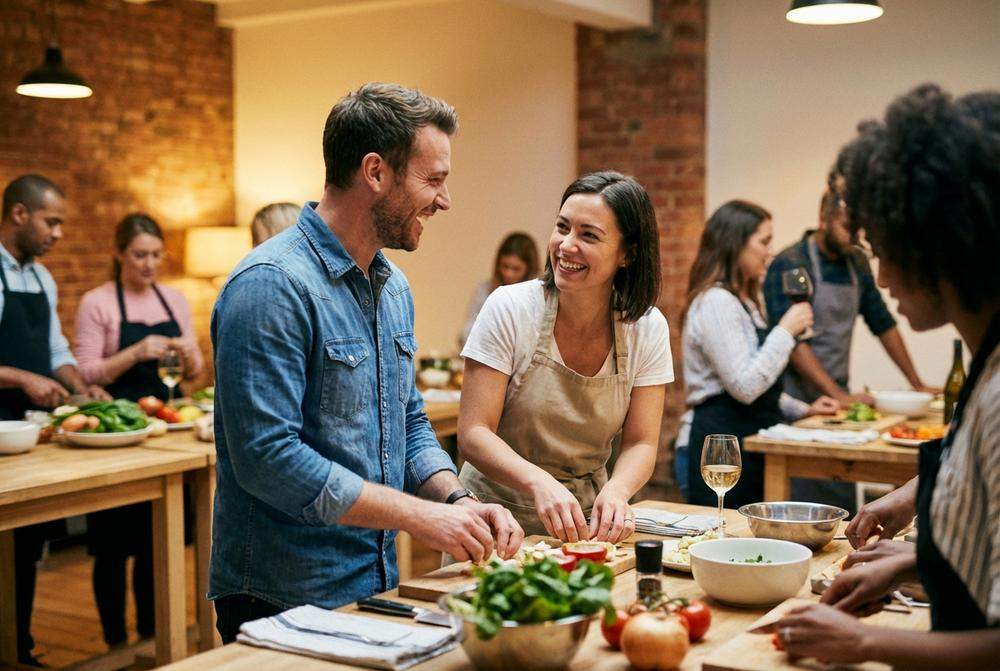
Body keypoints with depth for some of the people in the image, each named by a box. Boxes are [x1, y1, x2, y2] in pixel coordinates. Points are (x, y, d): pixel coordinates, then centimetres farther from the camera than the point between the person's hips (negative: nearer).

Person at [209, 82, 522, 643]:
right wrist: (419, 514, -23)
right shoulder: (272, 285, -21)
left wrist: (457, 499, -5)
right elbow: (267, 458, -26)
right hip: (282, 601, -8)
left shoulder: (393, 287, 8)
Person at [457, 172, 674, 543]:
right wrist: (539, 482, -31)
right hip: (499, 516, -3)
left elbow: (640, 443, -1)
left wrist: (616, 491, -23)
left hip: (586, 520, 3)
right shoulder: (509, 308, -12)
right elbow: (473, 432, -14)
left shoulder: (647, 328, -4)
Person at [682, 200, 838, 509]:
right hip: (722, 435, -10)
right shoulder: (715, 303, -15)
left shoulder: (745, 302, 18)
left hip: (748, 443, 10)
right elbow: (745, 386, -21)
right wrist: (785, 331, -14)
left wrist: (802, 409, 18)